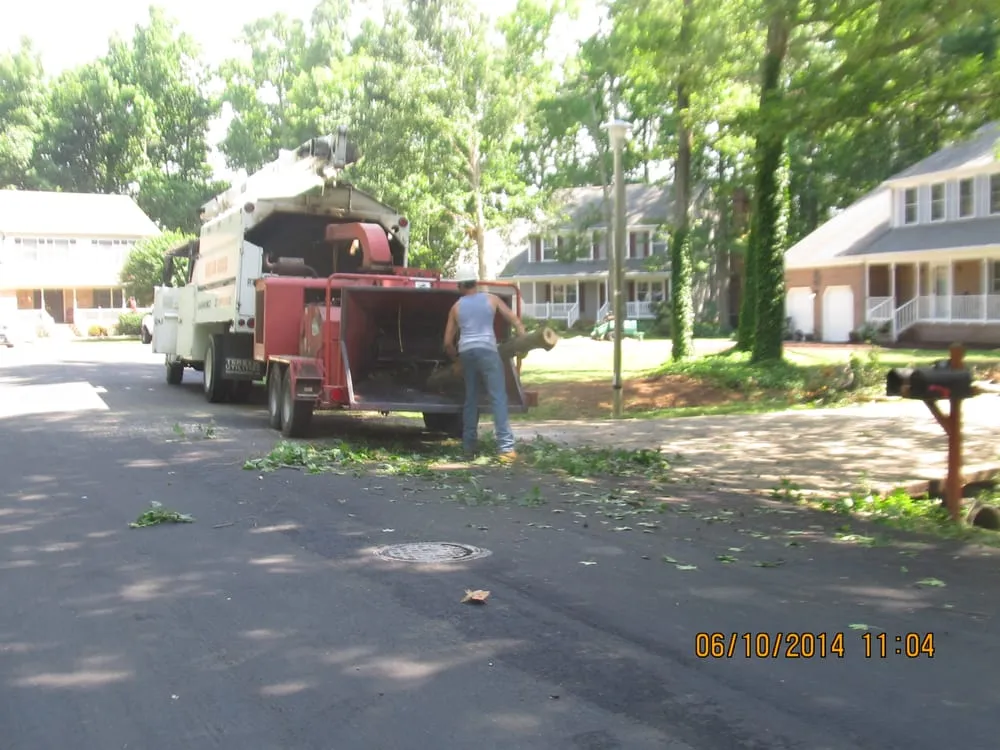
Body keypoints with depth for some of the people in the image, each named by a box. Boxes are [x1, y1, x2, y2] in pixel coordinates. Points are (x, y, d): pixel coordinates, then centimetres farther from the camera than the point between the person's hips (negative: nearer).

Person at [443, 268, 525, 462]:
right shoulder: (491, 299, 10)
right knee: (498, 397, -8)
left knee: (471, 398, 14)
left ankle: (469, 445, 16)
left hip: (466, 352, 3)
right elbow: (515, 320, 6)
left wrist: (456, 355, 32)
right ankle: (505, 447, -18)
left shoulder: (456, 307, 15)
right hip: (487, 350, -3)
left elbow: (448, 342, 16)